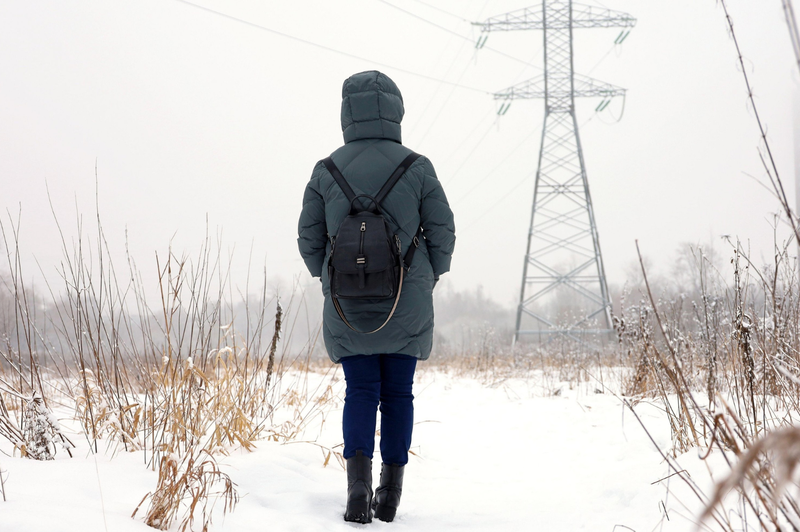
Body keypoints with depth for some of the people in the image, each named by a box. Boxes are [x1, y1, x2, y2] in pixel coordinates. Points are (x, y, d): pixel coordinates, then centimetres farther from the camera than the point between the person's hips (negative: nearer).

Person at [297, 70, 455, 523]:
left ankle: (359, 481, -13)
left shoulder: (327, 171, -4)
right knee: (398, 393, 10)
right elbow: (443, 231, -2)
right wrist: (427, 280, 15)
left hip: (347, 303, 0)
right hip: (408, 306, 0)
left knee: (360, 392, 6)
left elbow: (309, 239, 1)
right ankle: (391, 491, 13)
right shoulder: (417, 167, -7)